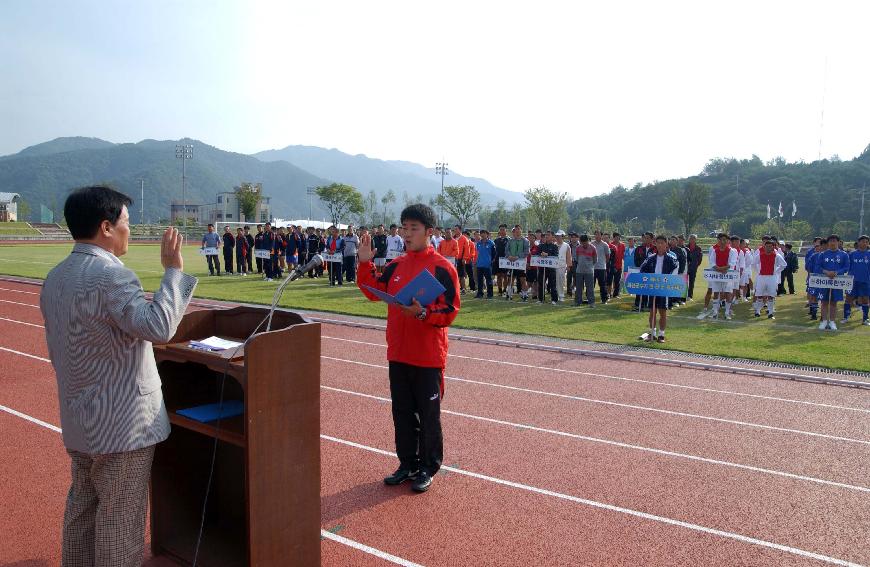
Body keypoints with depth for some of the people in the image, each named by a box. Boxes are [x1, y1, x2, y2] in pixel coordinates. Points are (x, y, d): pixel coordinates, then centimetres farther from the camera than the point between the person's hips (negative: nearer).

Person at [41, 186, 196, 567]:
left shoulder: (55, 277, 9)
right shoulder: (112, 275, -22)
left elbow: (56, 352, 16)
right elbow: (158, 327, -35)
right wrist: (173, 270, -25)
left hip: (78, 421, 9)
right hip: (123, 423, -9)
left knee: (82, 505, 22)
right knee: (120, 517, 4)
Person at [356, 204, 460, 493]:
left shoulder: (442, 267, -12)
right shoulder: (396, 265, 8)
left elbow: (450, 311, -13)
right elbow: (374, 291, 11)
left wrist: (422, 313, -28)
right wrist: (365, 264, 0)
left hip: (428, 356, -6)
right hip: (398, 353, 6)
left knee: (428, 415, 7)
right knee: (402, 412, 15)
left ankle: (428, 468, 23)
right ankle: (407, 463, 30)